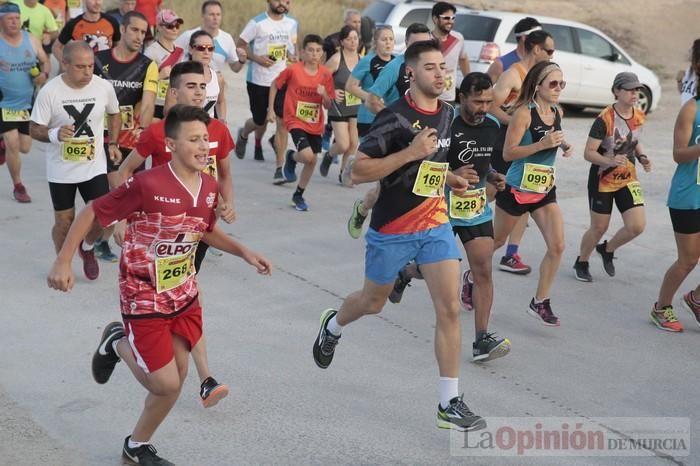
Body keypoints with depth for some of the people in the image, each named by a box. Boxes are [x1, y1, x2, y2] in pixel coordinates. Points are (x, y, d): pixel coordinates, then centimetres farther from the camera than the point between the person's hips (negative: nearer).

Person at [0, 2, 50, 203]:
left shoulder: (31, 39, 0)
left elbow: (45, 61, 10)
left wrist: (44, 74, -11)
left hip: (27, 103, 4)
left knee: (25, 147, 10)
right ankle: (18, 186, 10)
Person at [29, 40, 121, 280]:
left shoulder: (104, 87, -8)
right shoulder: (49, 92, -16)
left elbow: (114, 114, 13)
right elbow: (34, 129, -10)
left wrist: (112, 143, 4)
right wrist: (54, 134, -29)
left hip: (94, 167, 1)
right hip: (61, 170, -1)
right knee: (64, 222, 8)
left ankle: (87, 247, 26)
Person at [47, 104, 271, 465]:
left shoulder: (209, 187, -4)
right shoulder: (147, 185, -26)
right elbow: (91, 213, -16)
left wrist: (244, 252, 4)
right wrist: (63, 261, -18)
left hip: (184, 295, 7)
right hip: (145, 299, -7)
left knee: (176, 379, 10)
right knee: (167, 385, -4)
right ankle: (119, 343, 26)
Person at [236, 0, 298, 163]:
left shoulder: (292, 24, 5)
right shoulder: (257, 23, -10)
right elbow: (239, 45, -6)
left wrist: (292, 56, -2)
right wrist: (257, 58, -19)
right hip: (258, 80, -3)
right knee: (260, 121, 8)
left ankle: (280, 165, 2)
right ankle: (243, 134, 44)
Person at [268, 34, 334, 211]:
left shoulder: (326, 74, -3)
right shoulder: (293, 70, -12)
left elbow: (328, 105, 2)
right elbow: (275, 85, 3)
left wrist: (324, 94, -19)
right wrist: (271, 109, 1)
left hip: (315, 124, 4)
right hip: (295, 121, -4)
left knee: (312, 160, 9)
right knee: (307, 155, -22)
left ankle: (298, 195, 29)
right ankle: (292, 158, 15)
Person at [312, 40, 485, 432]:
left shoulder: (447, 113, 5)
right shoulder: (395, 118, -18)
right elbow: (358, 170, -21)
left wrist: (448, 177, 6)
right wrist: (410, 153, -28)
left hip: (436, 224, 5)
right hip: (392, 228, -5)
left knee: (450, 309, -6)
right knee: (373, 302, 16)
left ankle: (450, 404, -1)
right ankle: (333, 326, 52)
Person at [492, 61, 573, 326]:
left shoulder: (557, 113, 4)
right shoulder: (524, 113, -17)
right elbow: (508, 153, -21)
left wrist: (563, 146, 2)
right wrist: (542, 144, -30)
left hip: (545, 190, 6)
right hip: (517, 189, -6)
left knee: (557, 247, -7)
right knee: (496, 241, 13)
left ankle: (540, 303, 5)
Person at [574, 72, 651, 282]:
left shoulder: (639, 116, -1)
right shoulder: (604, 119, -20)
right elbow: (588, 152, -20)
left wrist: (642, 157, 0)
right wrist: (610, 161, -36)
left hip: (628, 179, 5)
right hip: (603, 180, -5)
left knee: (637, 226, -8)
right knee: (599, 228, 5)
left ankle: (608, 249, 21)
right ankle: (582, 263, 32)